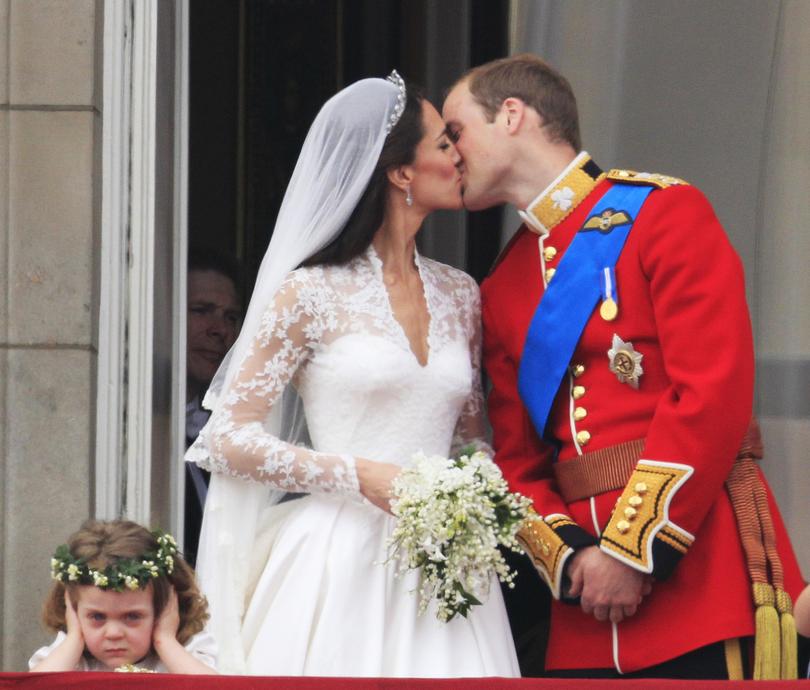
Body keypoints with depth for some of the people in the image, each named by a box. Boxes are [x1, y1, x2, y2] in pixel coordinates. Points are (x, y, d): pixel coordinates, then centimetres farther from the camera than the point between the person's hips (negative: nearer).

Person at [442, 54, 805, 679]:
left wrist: (634, 551, -14)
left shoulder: (664, 211, -2)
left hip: (700, 571, -6)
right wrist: (568, 559, -5)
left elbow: (714, 396, -12)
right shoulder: (502, 290, 18)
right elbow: (518, 460, 16)